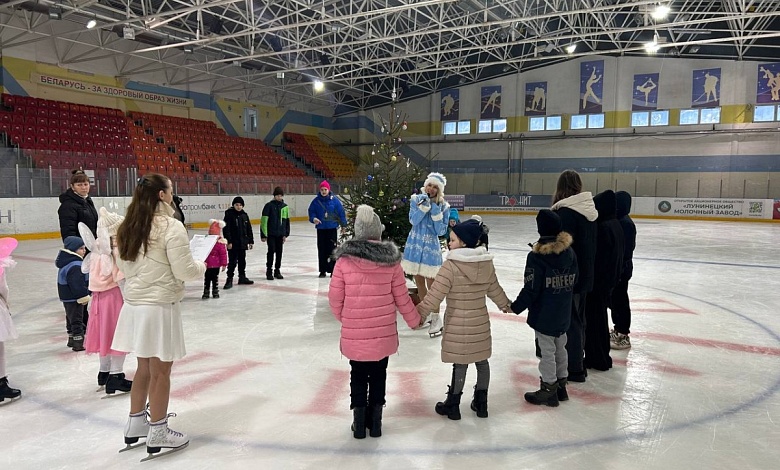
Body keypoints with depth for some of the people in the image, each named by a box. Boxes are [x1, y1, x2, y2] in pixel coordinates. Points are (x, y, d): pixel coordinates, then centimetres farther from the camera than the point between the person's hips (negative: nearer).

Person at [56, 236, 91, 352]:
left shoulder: (67, 261, 9)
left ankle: (72, 339, 34)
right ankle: (78, 342, 3)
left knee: (71, 318, 21)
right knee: (77, 319, -3)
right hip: (74, 298, -10)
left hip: (67, 296, 10)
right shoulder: (75, 266, -26)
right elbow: (77, 284, -28)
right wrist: (84, 296, -20)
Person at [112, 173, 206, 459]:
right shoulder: (170, 227, -17)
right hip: (160, 307, -7)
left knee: (144, 368, 20)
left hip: (134, 305, 7)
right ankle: (157, 434, 18)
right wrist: (202, 266, 2)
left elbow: (124, 267, 14)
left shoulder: (127, 228, 5)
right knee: (160, 372, 6)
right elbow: (184, 271, -17)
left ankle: (135, 425, 33)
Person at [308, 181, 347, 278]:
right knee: (321, 249, 5)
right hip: (321, 228, 2)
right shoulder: (316, 200, 0)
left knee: (332, 249, -1)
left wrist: (343, 225, 1)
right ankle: (322, 270, 14)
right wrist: (313, 218, -17)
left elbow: (341, 212, 0)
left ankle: (332, 270, 8)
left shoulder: (334, 200, -4)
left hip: (332, 228, -2)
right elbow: (311, 211, 4)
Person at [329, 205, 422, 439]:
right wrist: (414, 321, 15)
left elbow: (335, 298, -6)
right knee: (378, 374, 17)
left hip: (353, 334, -1)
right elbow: (402, 298, -2)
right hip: (384, 332, 1)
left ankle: (359, 422, 24)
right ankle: (375, 421, 27)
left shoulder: (344, 259, -11)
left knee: (358, 375, 16)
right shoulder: (391, 260, -8)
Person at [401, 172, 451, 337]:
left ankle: (436, 318, 13)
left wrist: (437, 213, -20)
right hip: (415, 245, 3)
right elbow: (413, 220, -16)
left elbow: (441, 231, -10)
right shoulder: (416, 199, -3)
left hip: (431, 247, -3)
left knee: (431, 284, 0)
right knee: (419, 282, 15)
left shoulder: (443, 206, -7)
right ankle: (425, 313, 32)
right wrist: (424, 205, -25)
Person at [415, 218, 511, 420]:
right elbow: (495, 289, 12)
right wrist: (506, 305, 30)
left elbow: (435, 295, -19)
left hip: (458, 326, -5)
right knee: (481, 361, 16)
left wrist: (418, 312, -9)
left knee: (460, 364, 5)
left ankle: (453, 406, 21)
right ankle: (481, 403, 30)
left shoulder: (451, 266, -19)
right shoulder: (486, 263, -1)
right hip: (480, 324, 5)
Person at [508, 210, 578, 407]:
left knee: (547, 350, 4)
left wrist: (516, 307, -8)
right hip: (563, 313, 7)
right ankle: (561, 385, 32)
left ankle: (548, 390, 15)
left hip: (544, 315, -7)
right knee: (560, 348, 19)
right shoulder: (569, 252, 0)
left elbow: (531, 289, -20)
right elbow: (573, 282, 9)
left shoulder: (536, 256, -20)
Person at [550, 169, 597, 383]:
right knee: (578, 319, 18)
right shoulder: (589, 209, 7)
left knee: (570, 321, 1)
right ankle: (578, 363, 30)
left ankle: (574, 369, 9)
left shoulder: (566, 212, -19)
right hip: (585, 274, 9)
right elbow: (590, 244, 13)